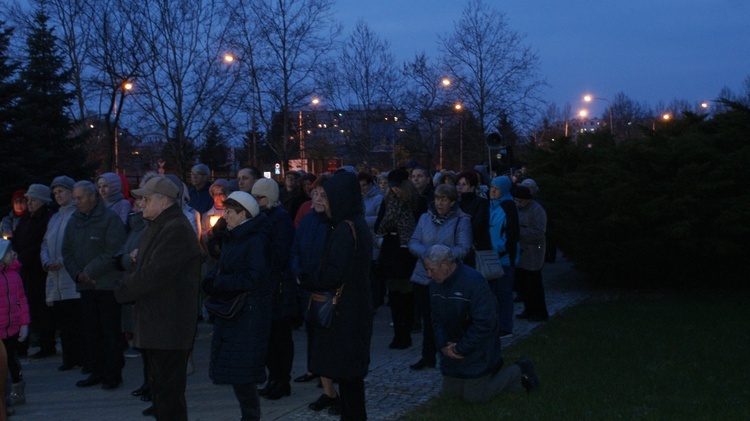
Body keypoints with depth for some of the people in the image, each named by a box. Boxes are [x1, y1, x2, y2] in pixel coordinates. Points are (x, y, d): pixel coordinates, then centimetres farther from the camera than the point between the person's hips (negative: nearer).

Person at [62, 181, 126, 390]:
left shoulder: (110, 218, -8)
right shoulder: (74, 221, 13)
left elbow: (113, 252, -15)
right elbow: (67, 251, 15)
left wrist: (89, 273, -13)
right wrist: (77, 275, -2)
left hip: (107, 284, -6)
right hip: (85, 285, 6)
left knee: (111, 331, -2)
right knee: (91, 331, 10)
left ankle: (113, 374, 6)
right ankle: (96, 371, 20)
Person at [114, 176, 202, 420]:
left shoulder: (177, 229, -18)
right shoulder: (158, 226, 18)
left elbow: (154, 274, -23)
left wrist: (122, 292, -9)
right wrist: (138, 259, 5)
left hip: (169, 329, -11)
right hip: (154, 325, 11)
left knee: (168, 393, -6)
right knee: (160, 390, 18)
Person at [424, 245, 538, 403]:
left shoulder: (474, 282, -27)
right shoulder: (436, 284, -2)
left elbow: (485, 323, -27)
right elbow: (437, 319, 5)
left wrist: (461, 349, -21)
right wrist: (442, 345, -12)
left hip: (478, 352, -8)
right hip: (453, 349, 8)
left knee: (475, 396, -5)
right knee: (450, 391, 14)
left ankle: (519, 371, 13)